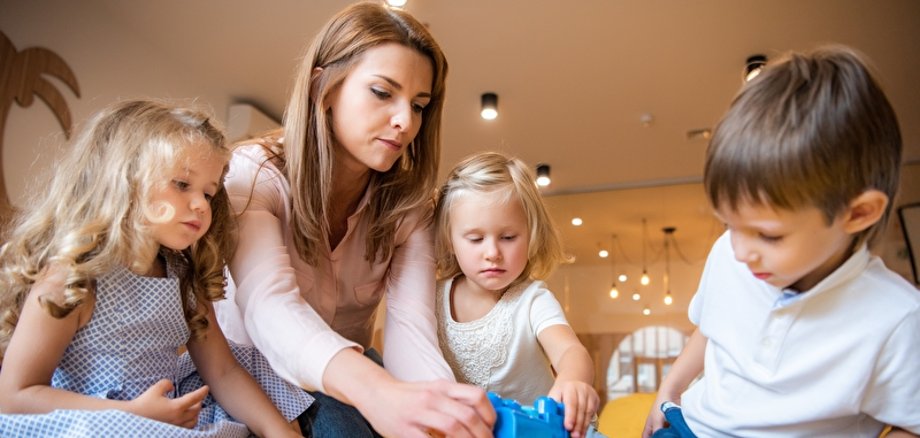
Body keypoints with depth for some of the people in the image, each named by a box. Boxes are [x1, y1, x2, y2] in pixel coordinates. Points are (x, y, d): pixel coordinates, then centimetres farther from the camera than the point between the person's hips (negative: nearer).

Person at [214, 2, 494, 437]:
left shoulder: (407, 204, -11)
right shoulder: (254, 173, -21)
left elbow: (410, 326, -25)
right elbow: (269, 305, -39)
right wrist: (377, 392, -59)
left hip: (348, 378, 3)